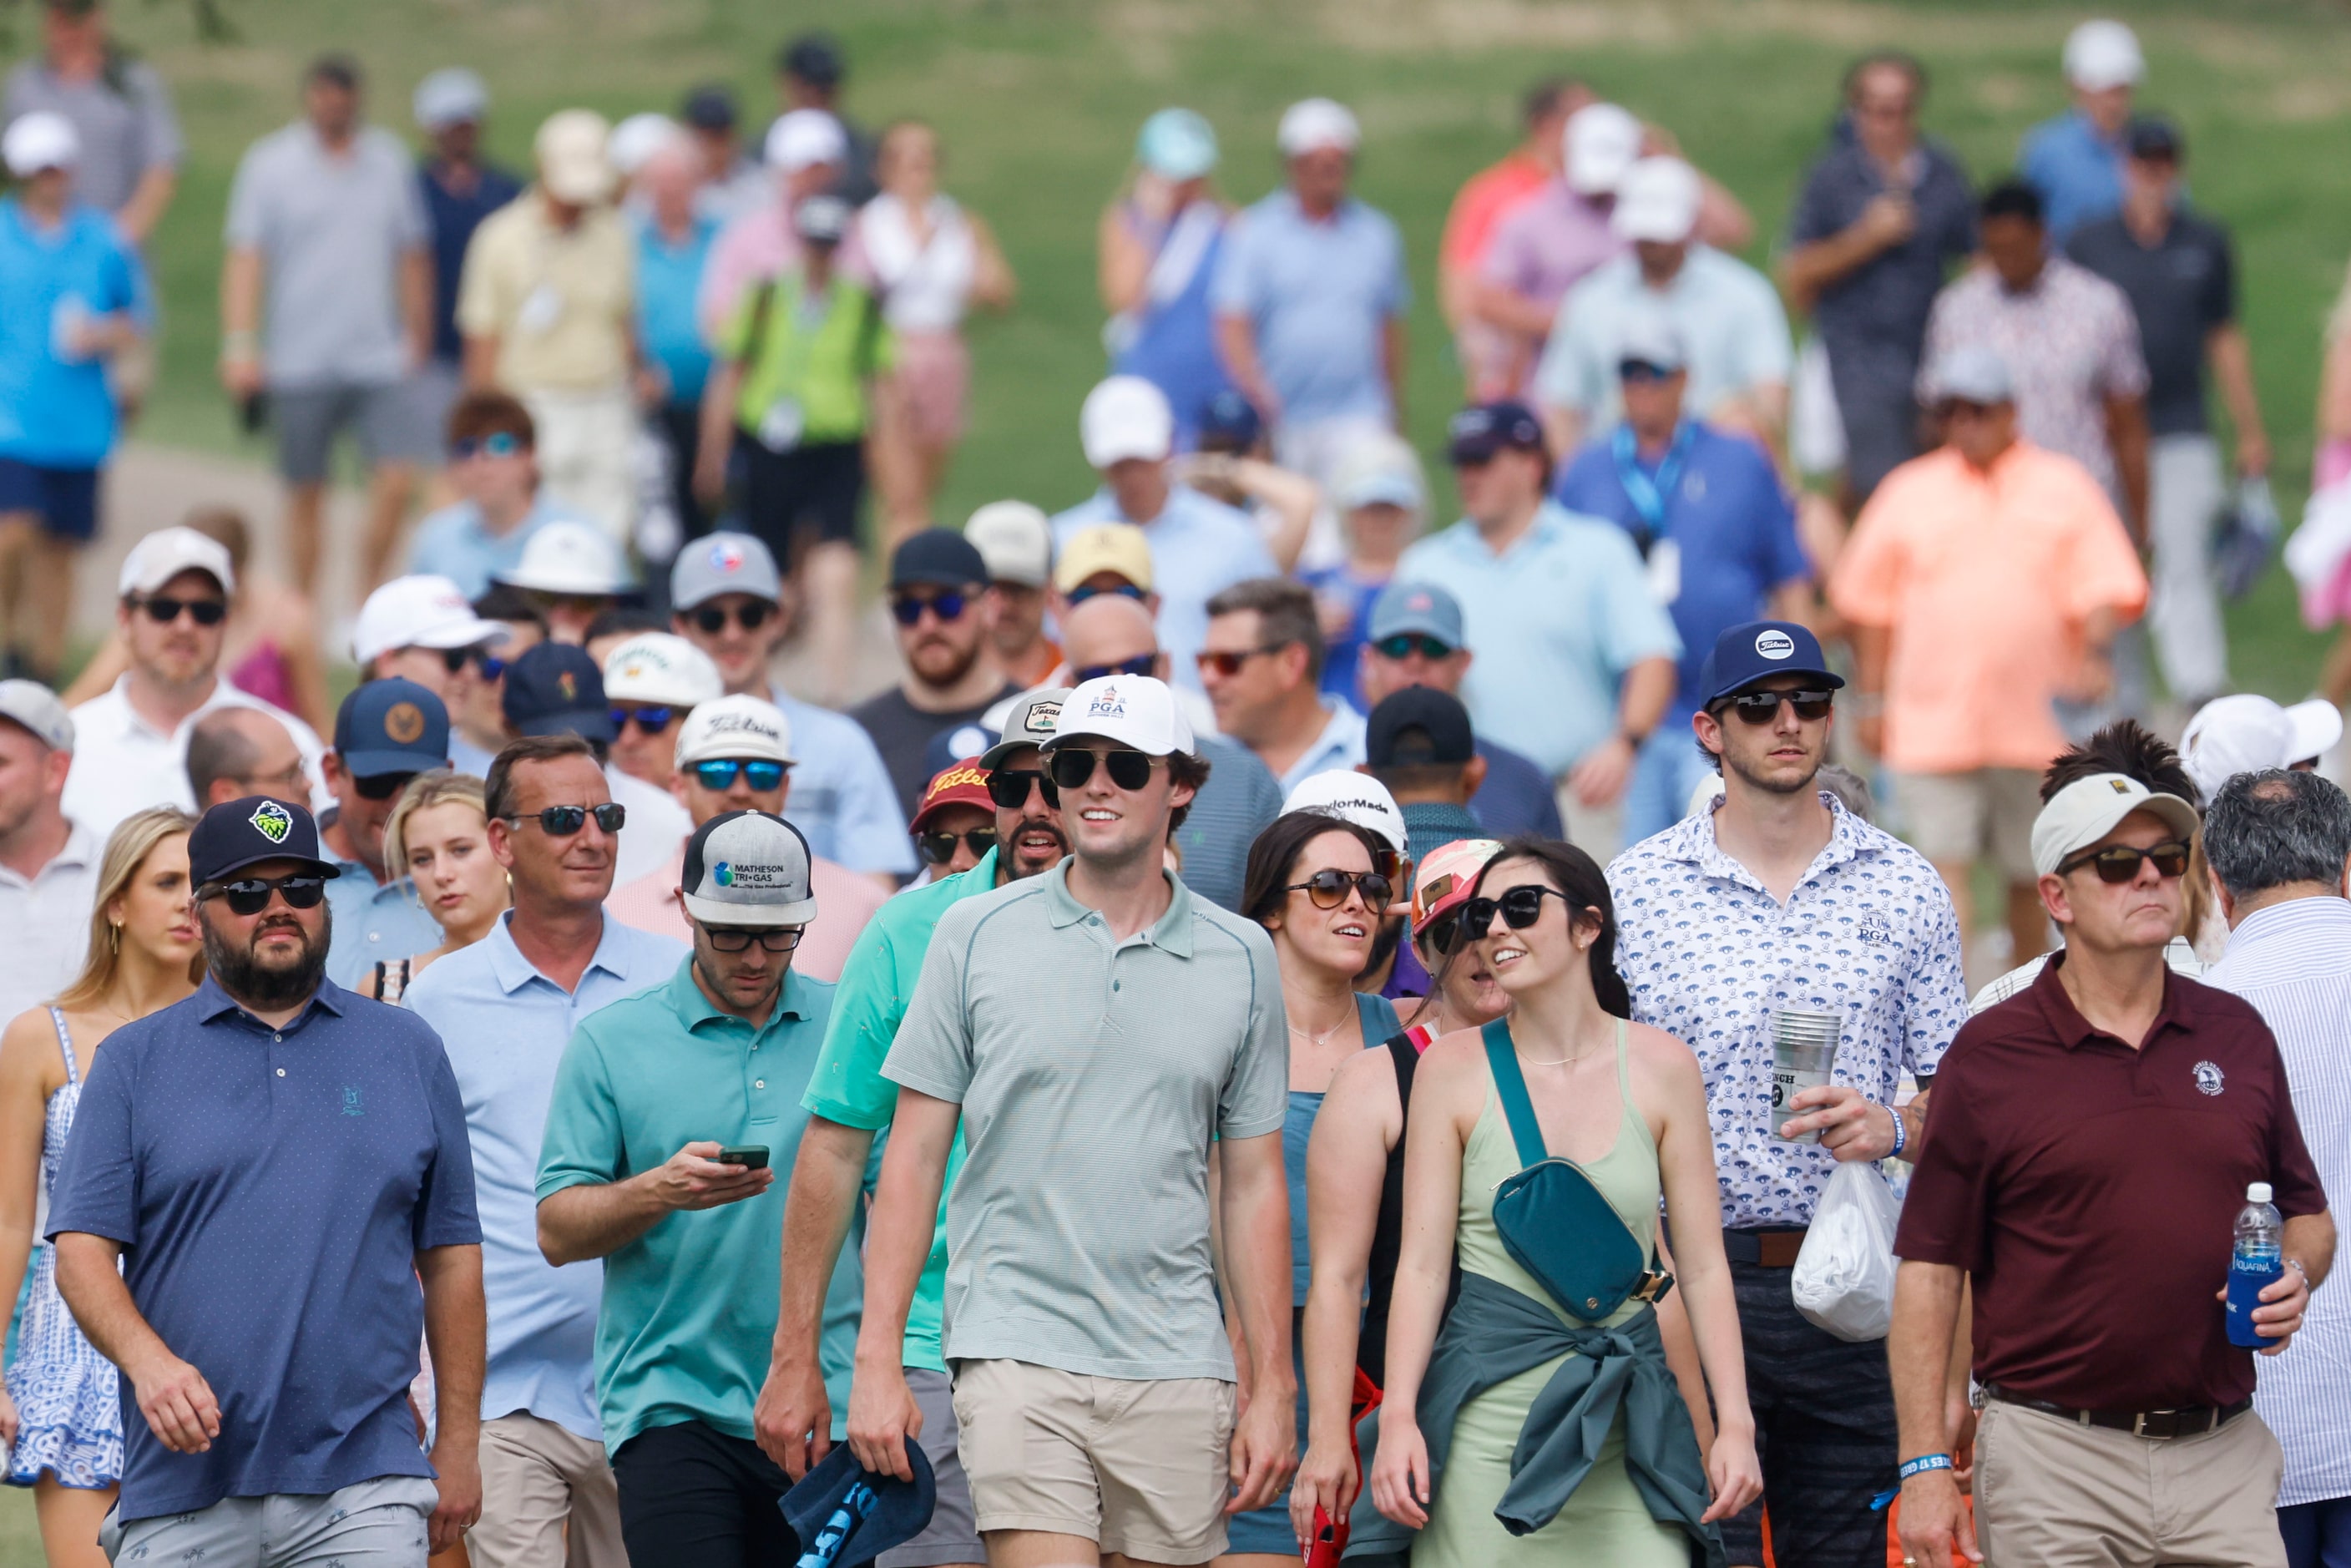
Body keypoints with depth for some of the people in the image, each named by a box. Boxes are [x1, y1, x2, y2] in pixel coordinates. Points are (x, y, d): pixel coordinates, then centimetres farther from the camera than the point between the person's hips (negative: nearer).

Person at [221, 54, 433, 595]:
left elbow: (413, 255, 16)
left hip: (380, 361, 2)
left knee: (398, 481, -9)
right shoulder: (270, 163, 0)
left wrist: (417, 337, 16)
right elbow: (245, 260, -4)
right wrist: (240, 345, -14)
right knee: (305, 494, 4)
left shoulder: (388, 160, 8)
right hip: (300, 363, -2)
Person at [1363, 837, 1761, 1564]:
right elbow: (1422, 1263, 0)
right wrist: (1398, 1416, -9)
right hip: (1489, 1416, -1)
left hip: (1626, 1417, 1)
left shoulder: (1660, 1067, 5)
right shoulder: (1454, 1068, 2)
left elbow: (1703, 1266, 6)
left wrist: (1734, 1422, 0)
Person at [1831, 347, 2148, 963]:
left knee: (2029, 877, 10)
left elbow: (2108, 589, 1)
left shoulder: (2063, 489, 6)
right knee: (1947, 869, -12)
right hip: (1933, 722, 0)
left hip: (2038, 722, 0)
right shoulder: (1908, 492, 10)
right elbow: (1869, 602, 15)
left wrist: (2093, 652, -18)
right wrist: (1872, 700, 11)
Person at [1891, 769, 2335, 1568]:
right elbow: (1929, 1269, -2)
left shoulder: (2237, 1035, 11)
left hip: (2223, 1457, 3)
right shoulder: (1990, 1054, 0)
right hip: (2055, 1462, -3)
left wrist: (2295, 1277, -4)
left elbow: (2310, 1216, 20)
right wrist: (1924, 1464, -8)